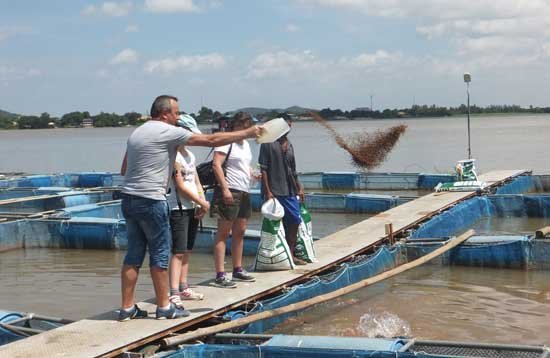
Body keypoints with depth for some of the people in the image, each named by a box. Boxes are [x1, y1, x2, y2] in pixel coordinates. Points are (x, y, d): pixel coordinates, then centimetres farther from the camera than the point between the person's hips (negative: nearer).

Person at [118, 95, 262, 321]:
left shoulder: (136, 132, 16)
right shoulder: (168, 132, -8)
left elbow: (124, 170, 19)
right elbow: (211, 140, -9)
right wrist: (246, 133, -3)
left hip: (128, 198, 8)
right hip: (151, 200, -8)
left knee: (134, 253, 10)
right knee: (160, 253, 2)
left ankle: (127, 308, 11)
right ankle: (164, 307, 9)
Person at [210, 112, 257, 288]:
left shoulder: (245, 144, 20)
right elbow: (216, 164, -17)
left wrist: (253, 173, 10)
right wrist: (225, 188, -24)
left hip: (244, 193, 9)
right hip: (229, 192, -9)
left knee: (239, 232, 14)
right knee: (223, 232, -7)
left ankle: (238, 270, 23)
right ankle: (220, 275, -8)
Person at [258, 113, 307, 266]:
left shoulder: (289, 145, 15)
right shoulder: (268, 143, -5)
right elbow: (263, 168, -10)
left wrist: (299, 187, 18)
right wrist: (267, 191, -16)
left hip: (289, 191, 7)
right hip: (274, 191, -7)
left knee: (295, 221, 7)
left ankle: (290, 254, 17)